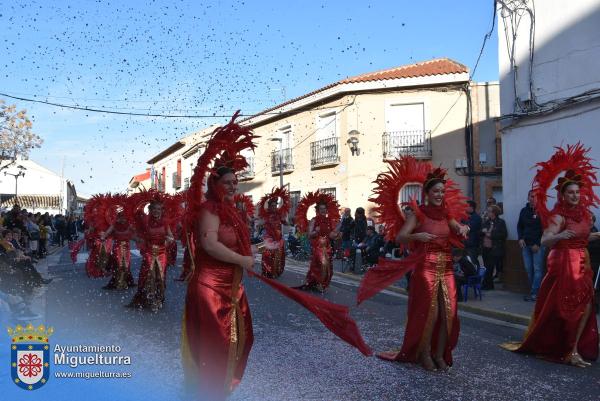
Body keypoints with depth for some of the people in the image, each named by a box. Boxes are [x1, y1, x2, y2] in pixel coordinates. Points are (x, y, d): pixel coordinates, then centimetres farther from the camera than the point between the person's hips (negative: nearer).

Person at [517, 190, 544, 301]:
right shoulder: (524, 211, 11)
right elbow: (519, 226, 18)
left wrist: (538, 244, -13)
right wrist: (520, 238, 2)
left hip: (538, 245, -5)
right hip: (526, 245, 6)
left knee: (537, 269, -5)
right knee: (528, 269, 8)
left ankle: (534, 292, -3)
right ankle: (535, 290, 18)